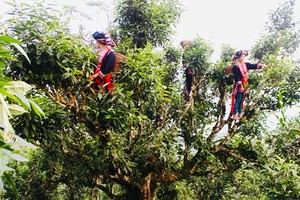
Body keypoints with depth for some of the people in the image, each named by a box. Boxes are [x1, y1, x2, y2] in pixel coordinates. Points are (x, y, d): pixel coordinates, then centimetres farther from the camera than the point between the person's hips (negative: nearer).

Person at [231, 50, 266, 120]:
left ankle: (240, 114, 22)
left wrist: (261, 65, -16)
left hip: (244, 85, 7)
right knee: (237, 100, -3)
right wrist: (240, 86, -22)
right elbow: (237, 77, -19)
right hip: (239, 86, -7)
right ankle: (235, 115, 5)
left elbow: (253, 66, 0)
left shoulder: (245, 64, 7)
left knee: (241, 100, 14)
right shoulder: (235, 67, -15)